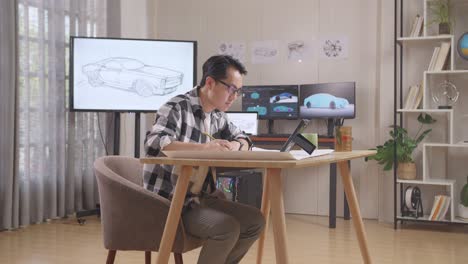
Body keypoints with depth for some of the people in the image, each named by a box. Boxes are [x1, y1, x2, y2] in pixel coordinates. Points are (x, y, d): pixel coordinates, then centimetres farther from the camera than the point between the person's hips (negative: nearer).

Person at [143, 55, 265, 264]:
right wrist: (205, 147, -38)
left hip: (201, 198, 8)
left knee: (254, 221, -1)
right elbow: (153, 142, -31)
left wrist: (235, 145, -5)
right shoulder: (177, 108, -15)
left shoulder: (217, 116, 9)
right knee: (227, 227, -25)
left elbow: (243, 140, 21)